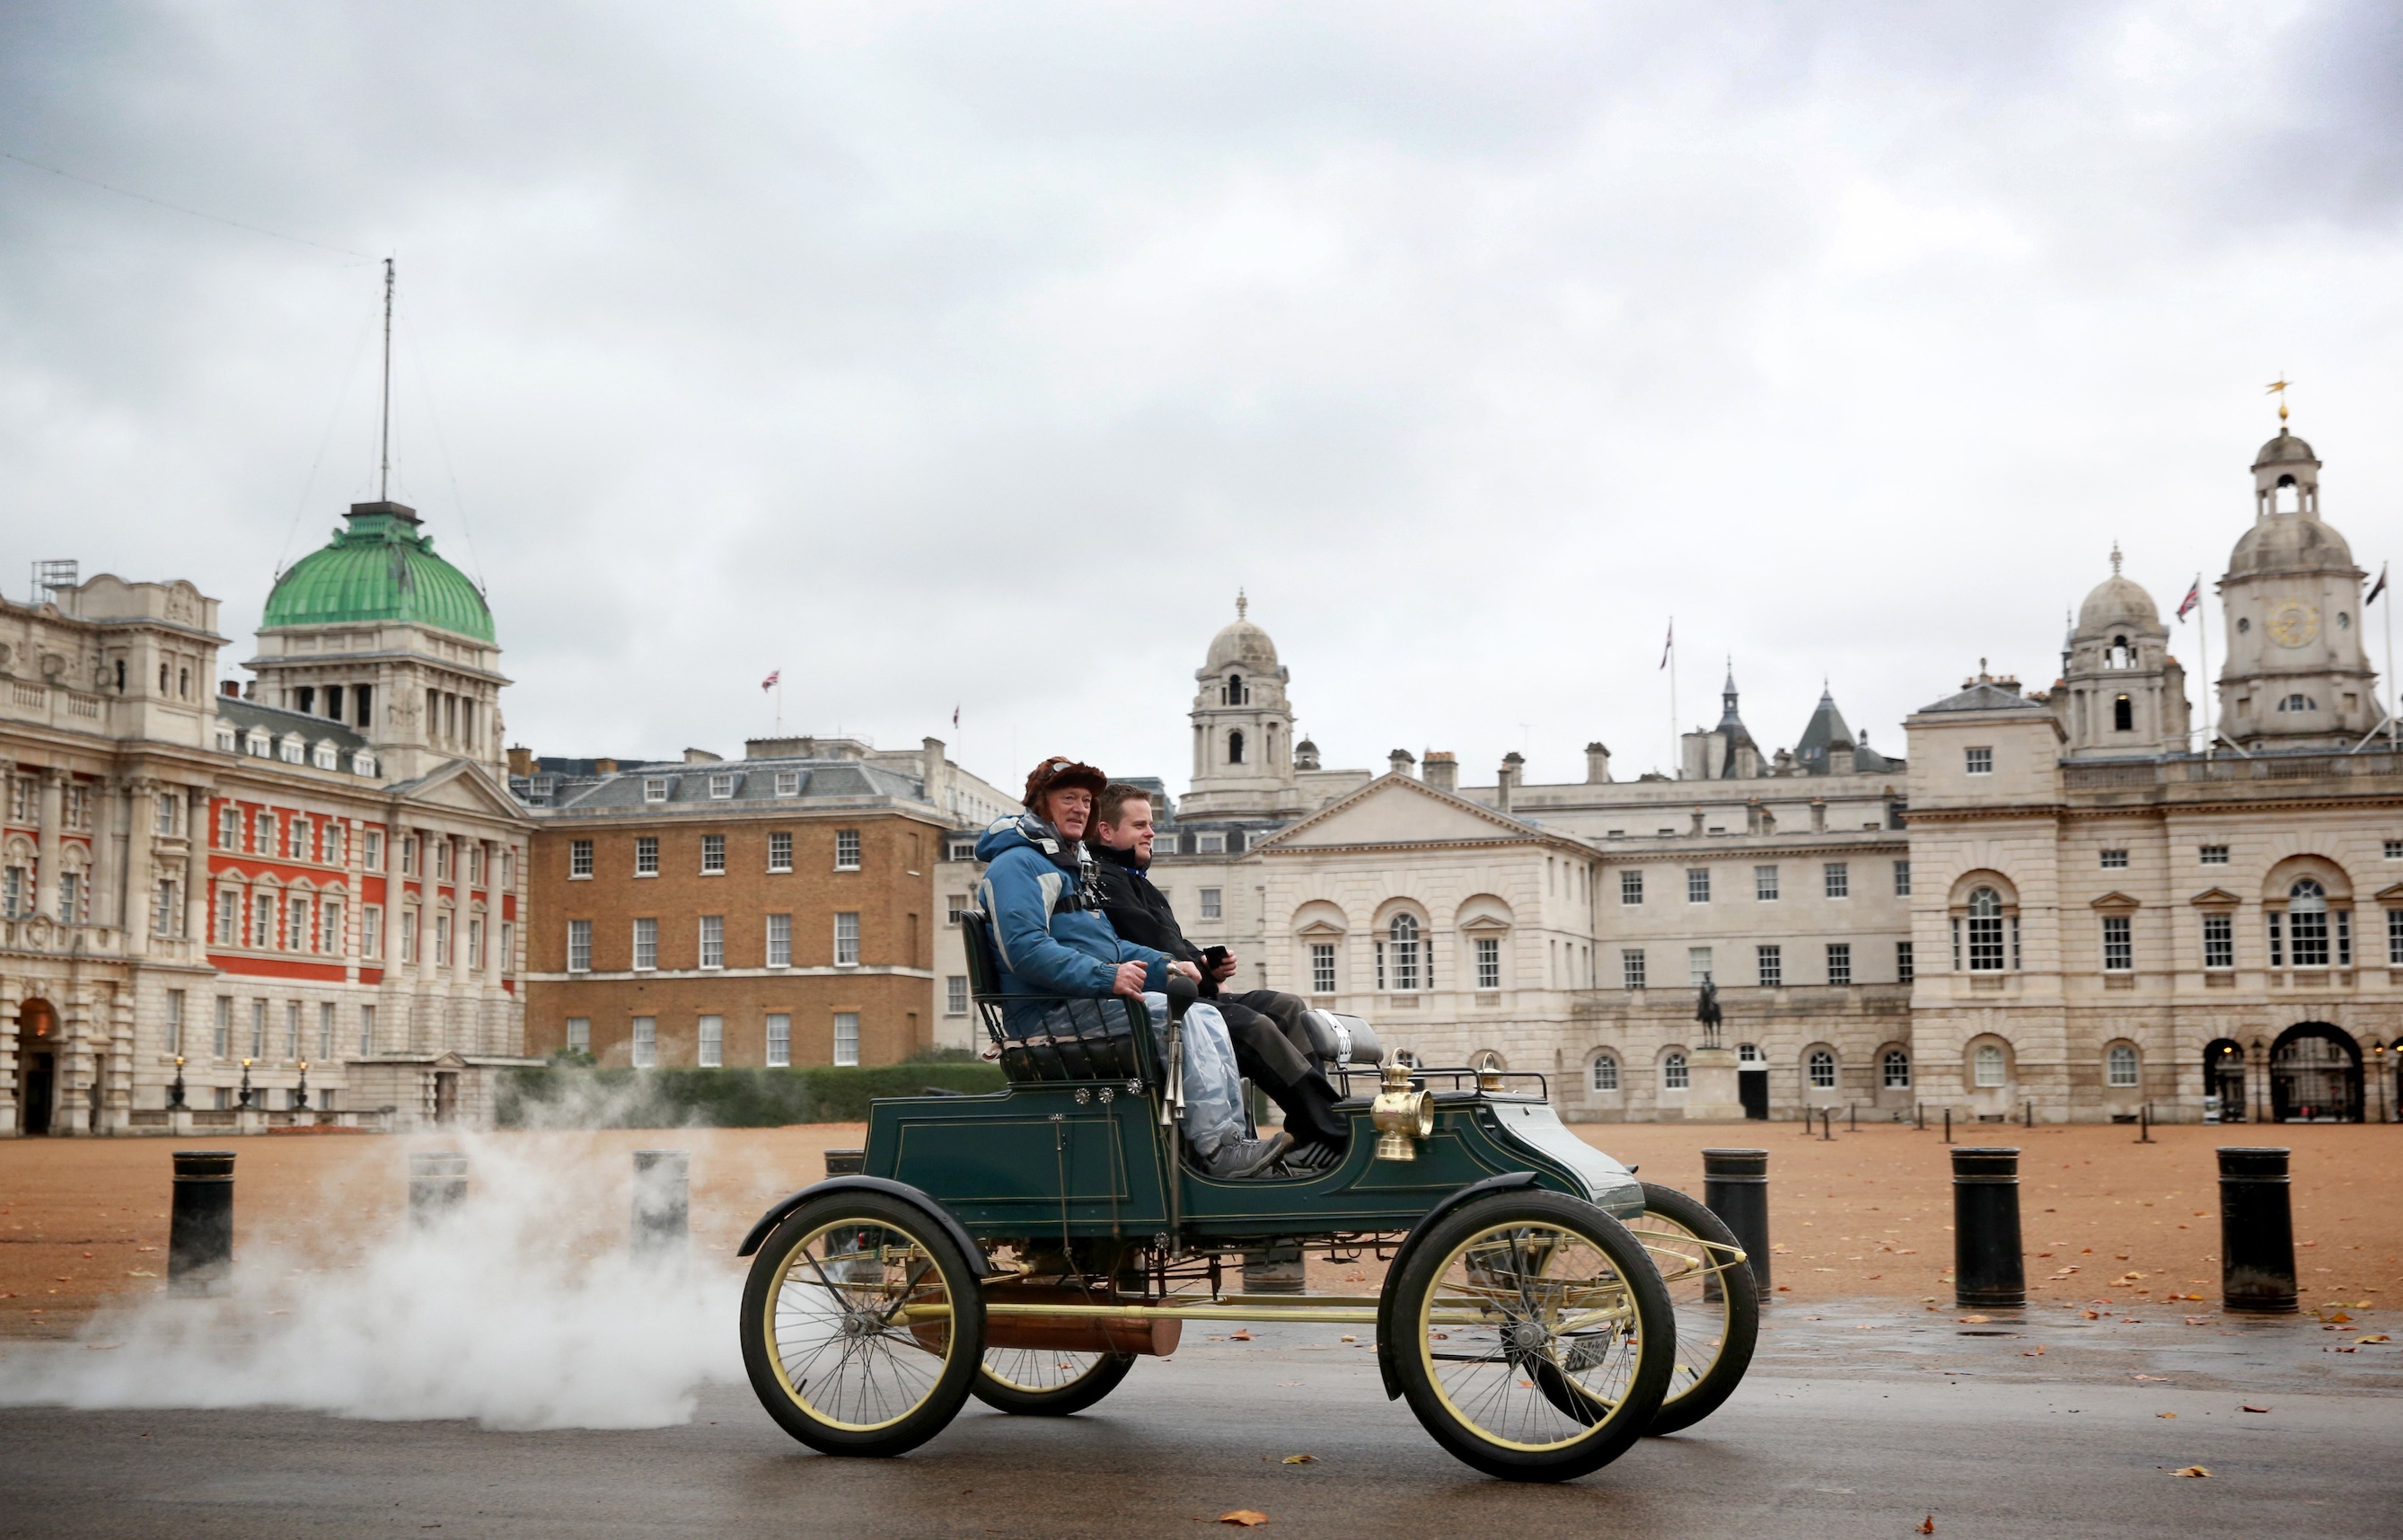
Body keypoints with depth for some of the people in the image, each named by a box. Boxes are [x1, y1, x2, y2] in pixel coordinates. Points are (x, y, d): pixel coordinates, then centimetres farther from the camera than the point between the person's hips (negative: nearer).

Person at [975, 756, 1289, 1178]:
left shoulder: (1071, 865, 25)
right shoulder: (1017, 864, -8)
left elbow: (1105, 946, 26)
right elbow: (1025, 950, -23)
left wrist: (1164, 966, 8)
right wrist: (1105, 977, -29)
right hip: (1051, 1013, -10)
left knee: (1206, 1017, -5)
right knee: (1183, 1015, -22)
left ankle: (1232, 1139, -13)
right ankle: (1217, 1148, -20)